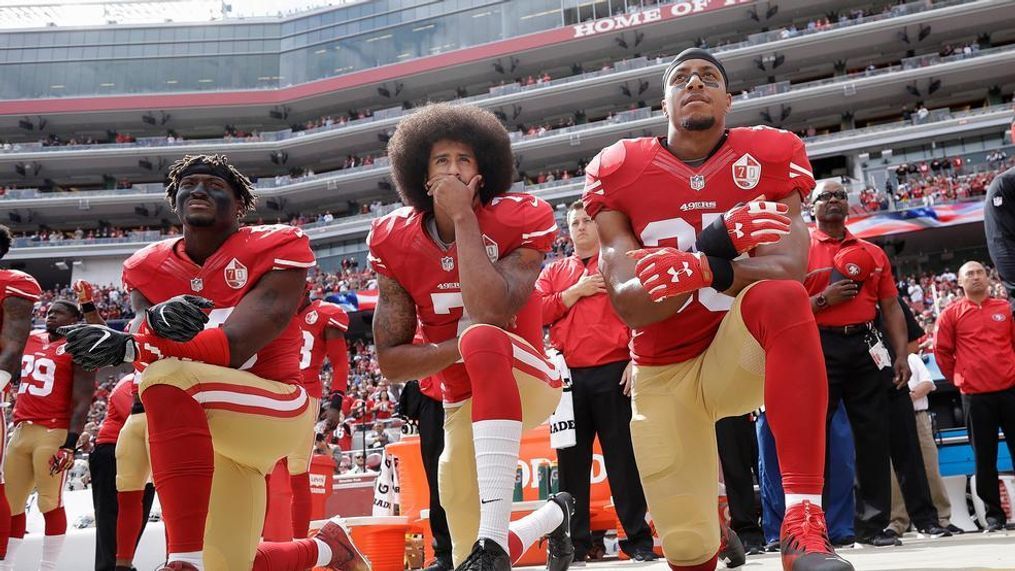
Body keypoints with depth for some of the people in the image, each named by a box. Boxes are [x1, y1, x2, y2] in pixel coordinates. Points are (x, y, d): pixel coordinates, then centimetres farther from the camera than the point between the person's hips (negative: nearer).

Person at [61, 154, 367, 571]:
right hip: (199, 431, 7)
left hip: (274, 409, -7)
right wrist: (159, 319, -39)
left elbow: (233, 347, -24)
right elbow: (144, 327, -14)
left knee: (169, 376, -33)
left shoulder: (273, 251, -12)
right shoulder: (151, 268, 5)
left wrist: (125, 347, -34)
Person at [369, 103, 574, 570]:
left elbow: (491, 314, -33)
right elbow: (390, 362, -8)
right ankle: (554, 515, 42)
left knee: (482, 336, -39)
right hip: (464, 404, 5)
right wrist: (462, 348, -24)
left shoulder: (518, 221, -15)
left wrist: (464, 217, -27)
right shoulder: (396, 243, -7)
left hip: (526, 381, -4)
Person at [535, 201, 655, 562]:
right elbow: (536, 312, 4)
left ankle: (639, 538, 9)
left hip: (613, 372, -3)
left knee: (622, 456, 0)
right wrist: (576, 292, -4)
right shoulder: (553, 272, 18)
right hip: (568, 376, 3)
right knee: (572, 460, 6)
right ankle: (574, 541, 15)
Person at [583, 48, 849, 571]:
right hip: (662, 374, 1)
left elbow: (788, 266, -22)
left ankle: (803, 521, -37)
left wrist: (707, 270, -43)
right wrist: (712, 246, -33)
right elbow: (628, 306, -17)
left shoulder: (768, 157, -6)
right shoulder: (617, 172, -6)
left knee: (780, 296, -35)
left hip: (736, 355, -1)